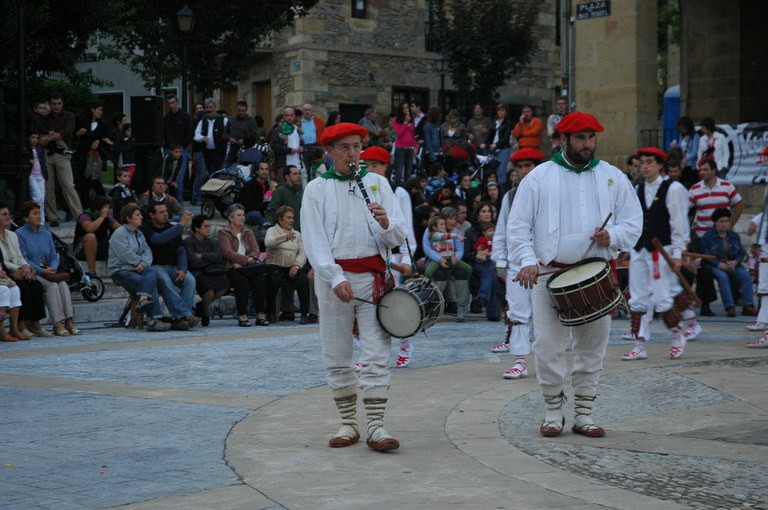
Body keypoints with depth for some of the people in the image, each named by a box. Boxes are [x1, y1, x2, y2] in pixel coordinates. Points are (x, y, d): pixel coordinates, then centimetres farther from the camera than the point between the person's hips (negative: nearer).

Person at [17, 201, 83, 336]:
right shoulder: (20, 234, -1)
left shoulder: (46, 234, 17)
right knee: (52, 285, -30)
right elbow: (23, 259, -10)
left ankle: (69, 321, -32)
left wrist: (52, 268, -8)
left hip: (47, 272, 5)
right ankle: (58, 324, -35)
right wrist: (42, 271, -18)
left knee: (63, 284, -23)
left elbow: (54, 256, 14)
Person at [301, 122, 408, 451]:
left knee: (377, 353, -7)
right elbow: (315, 241, -4)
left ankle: (376, 427, -8)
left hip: (373, 276, 0)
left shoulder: (377, 183, 10)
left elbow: (400, 236, 4)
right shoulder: (316, 189, 5)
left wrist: (386, 223, -19)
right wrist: (336, 278, -17)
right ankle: (348, 423, 14)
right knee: (337, 356, 4)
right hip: (332, 277, 0)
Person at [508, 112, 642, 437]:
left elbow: (633, 222, 11)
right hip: (550, 274, -2)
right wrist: (527, 260, -14)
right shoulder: (539, 177, 3)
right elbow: (518, 225, 1)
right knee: (548, 346, -5)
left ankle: (584, 414, 16)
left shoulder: (613, 177, 11)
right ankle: (554, 410, 11)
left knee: (593, 347, 6)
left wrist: (612, 236, -10)